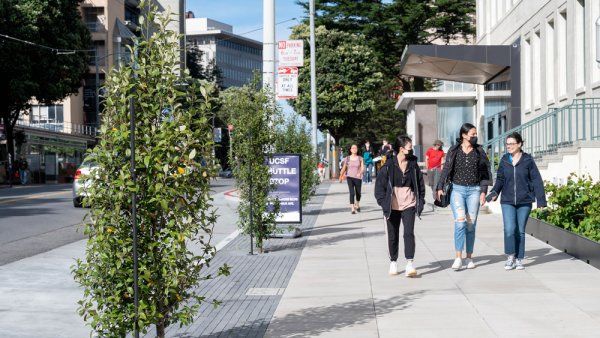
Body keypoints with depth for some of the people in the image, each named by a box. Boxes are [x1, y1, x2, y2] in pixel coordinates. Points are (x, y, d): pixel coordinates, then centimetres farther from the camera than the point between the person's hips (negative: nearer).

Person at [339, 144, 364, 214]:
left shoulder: (360, 158, 2)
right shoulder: (347, 158, 3)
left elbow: (362, 168, -7)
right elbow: (344, 168, 10)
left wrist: (360, 173, -28)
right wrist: (340, 177, 14)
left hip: (358, 177, 1)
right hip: (350, 177, -1)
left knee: (358, 193, 15)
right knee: (352, 193, -14)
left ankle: (357, 205, 42)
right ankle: (352, 209, -16)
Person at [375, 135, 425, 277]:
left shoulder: (413, 164, 3)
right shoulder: (389, 165, -5)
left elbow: (420, 183, 10)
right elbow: (380, 184, -2)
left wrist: (420, 202, 4)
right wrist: (383, 203, -8)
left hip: (409, 204, 1)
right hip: (392, 206, -1)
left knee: (409, 233, -13)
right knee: (393, 236, 9)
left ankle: (410, 263, -15)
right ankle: (393, 262, 25)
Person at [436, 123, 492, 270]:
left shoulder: (479, 151, 5)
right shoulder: (454, 150, 2)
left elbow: (484, 173, 7)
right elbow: (446, 169, 4)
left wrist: (483, 192, 0)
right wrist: (440, 187, -4)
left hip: (474, 190, 2)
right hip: (457, 189, -2)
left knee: (471, 224, 4)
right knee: (460, 222, -14)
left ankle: (469, 257, 14)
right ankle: (458, 258, -14)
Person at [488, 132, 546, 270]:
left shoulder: (528, 160, -2)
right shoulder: (504, 160, 4)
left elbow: (536, 181, -1)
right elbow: (500, 179, 11)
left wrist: (541, 200, -4)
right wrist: (495, 192, -6)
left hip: (524, 202, -1)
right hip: (507, 201, 1)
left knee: (520, 231, 6)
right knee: (509, 229, -11)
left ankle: (519, 259, 18)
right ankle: (510, 257, 5)